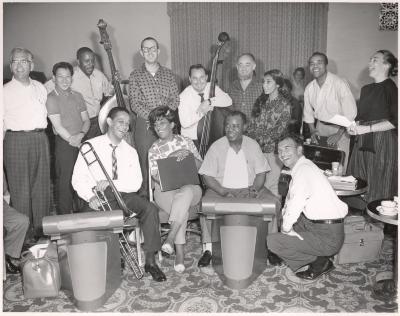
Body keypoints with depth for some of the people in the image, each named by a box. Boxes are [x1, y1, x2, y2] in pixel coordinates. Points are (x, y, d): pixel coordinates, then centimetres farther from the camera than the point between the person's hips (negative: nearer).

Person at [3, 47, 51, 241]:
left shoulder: (40, 88, 13)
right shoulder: (5, 91, 0)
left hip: (40, 139, 4)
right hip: (16, 140, -4)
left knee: (42, 185, 9)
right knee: (20, 187, -1)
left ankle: (41, 227, 22)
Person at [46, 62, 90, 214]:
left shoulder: (77, 96, 13)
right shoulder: (51, 98, -3)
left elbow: (86, 120, 9)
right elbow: (58, 126, -10)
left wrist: (81, 134, -9)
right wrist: (72, 140, -14)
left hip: (82, 141, 5)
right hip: (64, 143, -5)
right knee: (66, 181, -1)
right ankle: (64, 217, 10)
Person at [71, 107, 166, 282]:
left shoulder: (130, 151, 11)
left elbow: (136, 183, 1)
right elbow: (78, 178, -1)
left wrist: (111, 183, -15)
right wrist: (90, 196, -20)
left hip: (124, 196, 2)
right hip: (98, 199, -2)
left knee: (150, 209, -24)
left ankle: (150, 261, -14)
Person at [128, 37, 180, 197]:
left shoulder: (168, 73, 12)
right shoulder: (135, 75, 5)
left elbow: (176, 99, 6)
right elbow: (134, 103, -3)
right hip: (144, 124, -2)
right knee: (145, 162, -2)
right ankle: (145, 196, 9)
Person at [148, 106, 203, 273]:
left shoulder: (186, 142, 14)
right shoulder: (153, 150, 13)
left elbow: (200, 167, 10)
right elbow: (157, 177, -1)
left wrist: (189, 155, -9)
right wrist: (171, 157, -12)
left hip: (190, 187, 1)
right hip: (165, 191, 0)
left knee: (186, 192, -37)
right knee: (182, 208, -33)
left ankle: (170, 238, -38)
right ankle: (180, 252, -29)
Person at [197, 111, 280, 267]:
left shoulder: (253, 145, 3)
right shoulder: (216, 146, -3)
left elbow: (261, 173, 3)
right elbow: (207, 176, -7)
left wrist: (252, 191, -16)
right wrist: (224, 192, -20)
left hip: (250, 189, 2)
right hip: (221, 190, -1)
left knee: (273, 202, -20)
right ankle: (208, 248, -15)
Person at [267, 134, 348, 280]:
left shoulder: (304, 169, -18)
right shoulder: (300, 167, 12)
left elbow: (295, 204, -22)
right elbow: (290, 199, 20)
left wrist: (286, 228, -9)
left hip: (328, 236, -10)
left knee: (272, 241, -14)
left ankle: (320, 262, 2)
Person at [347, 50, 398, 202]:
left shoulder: (391, 88, -6)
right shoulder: (366, 89, 16)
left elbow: (394, 121, -13)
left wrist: (367, 129, -18)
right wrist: (354, 126, 2)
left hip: (383, 143, -7)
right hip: (363, 143, 7)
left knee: (378, 189, -1)